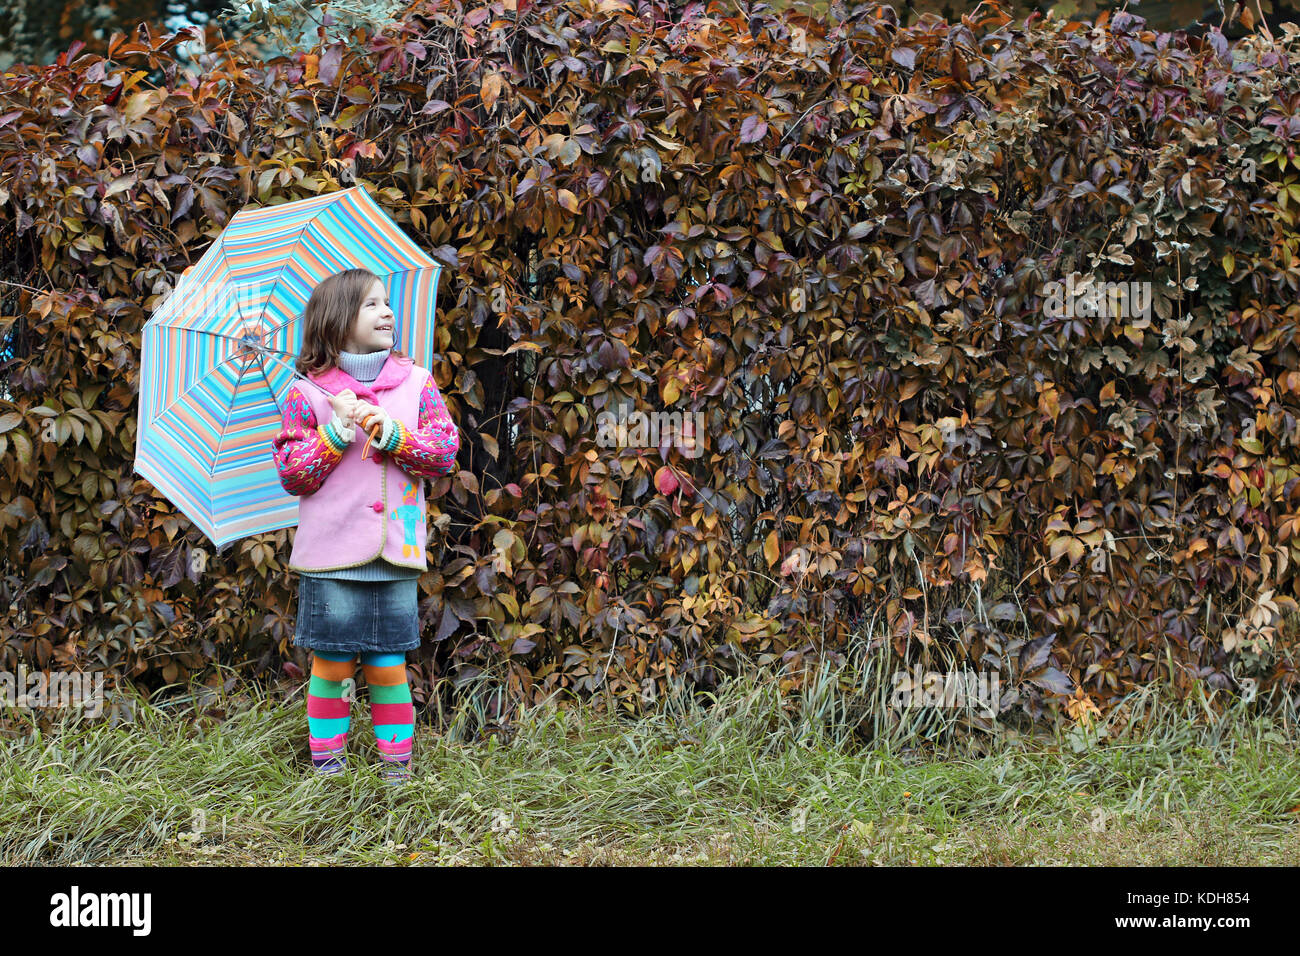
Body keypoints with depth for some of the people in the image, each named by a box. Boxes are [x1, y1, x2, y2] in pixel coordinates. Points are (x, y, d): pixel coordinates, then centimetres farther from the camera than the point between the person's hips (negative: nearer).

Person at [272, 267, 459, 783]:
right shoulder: (307, 394, 1)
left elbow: (447, 451, 2)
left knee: (388, 667, 5)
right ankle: (326, 763, 16)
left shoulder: (416, 383, 8)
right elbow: (291, 474, -3)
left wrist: (393, 435, -12)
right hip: (331, 555, -2)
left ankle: (397, 767, 15)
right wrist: (337, 432, -14)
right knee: (332, 665, 3)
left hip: (396, 554, 2)